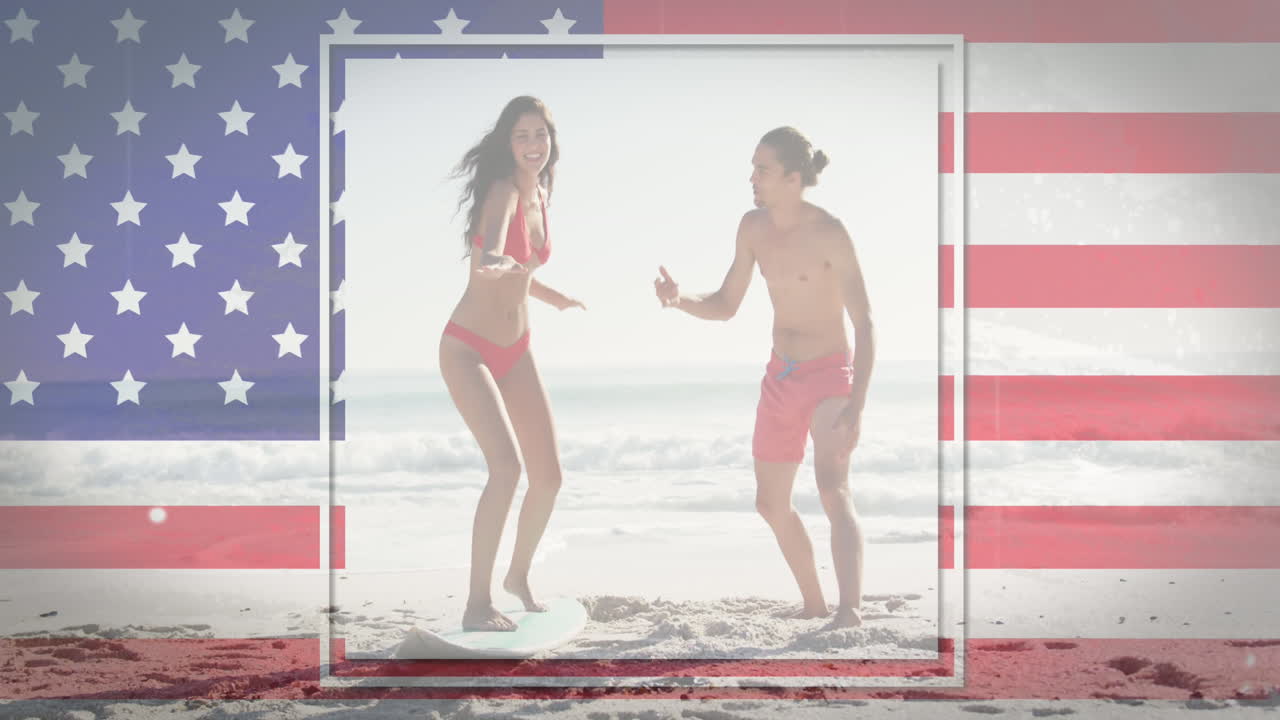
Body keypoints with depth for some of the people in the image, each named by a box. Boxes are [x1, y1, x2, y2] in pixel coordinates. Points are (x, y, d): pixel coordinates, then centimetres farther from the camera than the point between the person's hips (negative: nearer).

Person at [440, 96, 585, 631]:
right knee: (506, 466, -23)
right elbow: (492, 252, -39)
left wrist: (555, 298, 36)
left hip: (516, 351, 8)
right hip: (468, 349, -8)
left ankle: (518, 575, 31)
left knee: (548, 476, 7)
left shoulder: (540, 194, 7)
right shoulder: (503, 189, -16)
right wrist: (494, 260, -61)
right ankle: (478, 603, -13)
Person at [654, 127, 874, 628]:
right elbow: (725, 306, 10)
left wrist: (856, 404, -28)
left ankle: (850, 611, -32)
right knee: (771, 503, 15)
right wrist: (680, 301, -12)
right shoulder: (753, 228, 1)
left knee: (833, 490, -27)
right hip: (781, 376, 7)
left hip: (829, 374, -7)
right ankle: (814, 604, 34)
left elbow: (864, 323, -19)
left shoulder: (828, 234, -19)